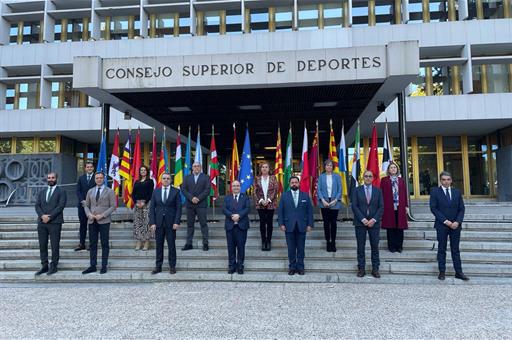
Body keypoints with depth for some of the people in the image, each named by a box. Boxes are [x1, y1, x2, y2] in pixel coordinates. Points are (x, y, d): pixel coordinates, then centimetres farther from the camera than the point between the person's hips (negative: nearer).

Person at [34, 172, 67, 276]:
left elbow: (61, 206, -8)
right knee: (42, 245, 7)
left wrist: (50, 217, -15)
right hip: (42, 222, 5)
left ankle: (53, 266, 7)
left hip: (55, 222, -5)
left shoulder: (61, 192, 3)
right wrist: (42, 216, -10)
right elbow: (37, 206, 8)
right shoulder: (41, 192, 18)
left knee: (55, 245, -1)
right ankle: (44, 266, 15)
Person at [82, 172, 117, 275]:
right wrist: (89, 214, -6)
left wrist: (102, 215, -14)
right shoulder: (90, 191, 13)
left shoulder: (109, 191, 2)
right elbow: (86, 205, 14)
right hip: (92, 221, 4)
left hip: (104, 221, -4)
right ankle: (93, 266, 14)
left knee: (104, 244, 1)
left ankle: (104, 266, 8)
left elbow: (113, 206, -4)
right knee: (92, 244, 7)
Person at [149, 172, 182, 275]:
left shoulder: (176, 191, 1)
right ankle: (158, 266, 17)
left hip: (171, 223, -2)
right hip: (158, 223, 2)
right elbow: (152, 208, 5)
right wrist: (152, 222, -3)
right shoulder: (156, 192, 7)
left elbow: (178, 208, -3)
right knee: (159, 245, 7)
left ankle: (172, 266, 15)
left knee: (171, 245, 4)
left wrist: (176, 222, -11)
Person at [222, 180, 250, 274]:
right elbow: (224, 209, -1)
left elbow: (248, 208, -4)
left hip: (242, 225, -1)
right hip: (230, 225, 1)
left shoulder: (245, 197, 10)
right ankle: (231, 265, 14)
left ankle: (240, 266, 11)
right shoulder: (227, 198, 13)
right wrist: (232, 216, -18)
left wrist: (239, 215, -19)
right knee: (231, 246, 4)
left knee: (241, 246, 1)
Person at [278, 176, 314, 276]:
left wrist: (309, 224, -1)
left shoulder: (305, 196, 7)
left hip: (301, 226, 0)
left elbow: (310, 211, 5)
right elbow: (280, 211, 3)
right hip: (289, 226, 0)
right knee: (291, 248, 4)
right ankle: (292, 267, 15)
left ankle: (300, 267, 15)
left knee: (301, 248, 5)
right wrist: (281, 224, -5)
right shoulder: (284, 196, 6)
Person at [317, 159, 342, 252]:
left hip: (334, 203, 0)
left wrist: (335, 200, -10)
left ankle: (333, 242, 14)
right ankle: (328, 242, 12)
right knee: (326, 223, 4)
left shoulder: (337, 176, 5)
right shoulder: (321, 177, 5)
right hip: (324, 203, 0)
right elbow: (319, 190, 1)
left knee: (333, 223, 4)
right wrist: (323, 200, -12)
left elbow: (340, 190, 2)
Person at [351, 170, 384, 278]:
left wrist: (374, 219, -10)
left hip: (374, 222, 1)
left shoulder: (378, 191, 8)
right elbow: (354, 206, -3)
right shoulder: (357, 190, 4)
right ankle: (361, 268, 11)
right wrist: (363, 219, -12)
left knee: (375, 246, 4)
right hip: (360, 222, -1)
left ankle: (375, 269, 13)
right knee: (360, 247, 3)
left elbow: (381, 207, 3)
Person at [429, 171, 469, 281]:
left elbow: (461, 209, 5)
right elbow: (433, 208, -8)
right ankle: (442, 272, 12)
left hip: (455, 225, 3)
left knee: (455, 250, 9)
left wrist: (457, 222, -10)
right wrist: (445, 221, -14)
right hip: (441, 225, -3)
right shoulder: (435, 192, -1)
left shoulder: (457, 192, 9)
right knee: (441, 249, 6)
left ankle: (459, 272, 14)